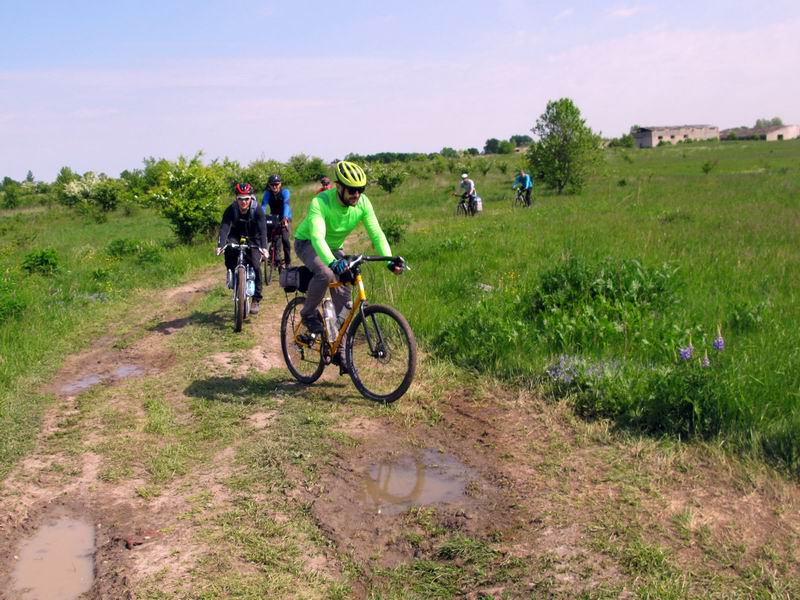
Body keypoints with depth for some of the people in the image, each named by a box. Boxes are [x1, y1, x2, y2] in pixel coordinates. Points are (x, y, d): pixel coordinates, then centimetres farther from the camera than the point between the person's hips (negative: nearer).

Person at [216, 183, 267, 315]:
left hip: (253, 240, -1)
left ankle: (256, 300, -6)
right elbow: (224, 227, -31)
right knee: (229, 247, -34)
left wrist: (263, 247, -49)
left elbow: (263, 229, -33)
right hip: (236, 236, 1)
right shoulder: (231, 210, -21)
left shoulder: (257, 210, -24)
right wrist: (220, 245, -48)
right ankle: (231, 272, -9)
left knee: (255, 266, -16)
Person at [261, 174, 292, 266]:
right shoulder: (267, 193, -12)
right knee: (266, 237, -9)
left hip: (285, 217, -3)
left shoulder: (285, 192, -20)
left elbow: (286, 205, -35)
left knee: (284, 238, -21)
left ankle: (288, 262, -9)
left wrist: (285, 218, -52)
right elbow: (263, 205, -25)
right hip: (273, 217, 4)